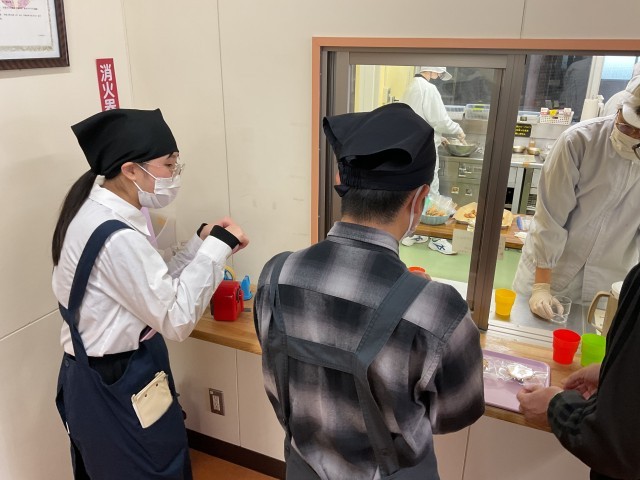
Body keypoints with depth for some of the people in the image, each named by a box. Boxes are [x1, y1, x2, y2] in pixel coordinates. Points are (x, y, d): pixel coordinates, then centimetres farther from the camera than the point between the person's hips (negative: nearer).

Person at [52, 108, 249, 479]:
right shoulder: (115, 237, -30)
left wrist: (202, 242, -4)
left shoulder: (101, 211, 1)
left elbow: (156, 287, 6)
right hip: (118, 387, -9)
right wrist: (217, 247, -23)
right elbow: (177, 319, -26)